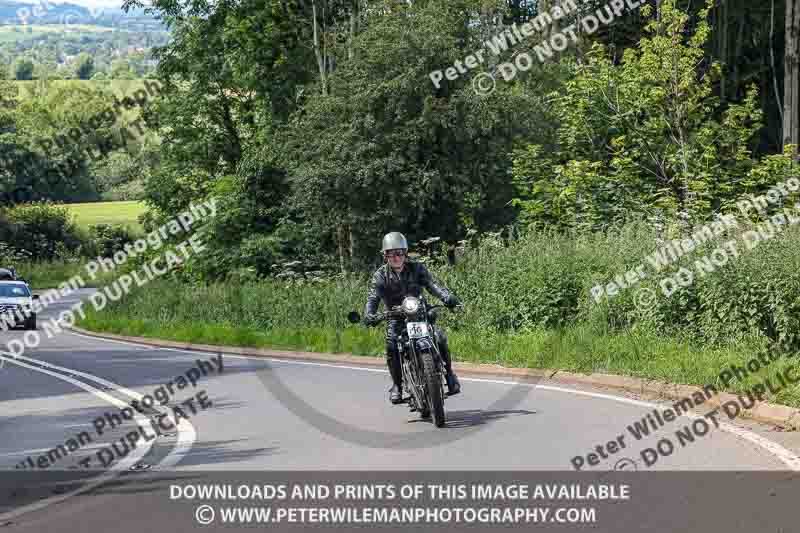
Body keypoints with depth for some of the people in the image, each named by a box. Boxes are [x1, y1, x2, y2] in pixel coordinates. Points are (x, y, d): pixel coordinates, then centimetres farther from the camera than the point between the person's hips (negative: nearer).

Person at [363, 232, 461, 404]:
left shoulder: (416, 268, -1)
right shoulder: (380, 275, -2)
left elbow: (432, 285, -15)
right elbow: (373, 297, -15)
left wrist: (448, 297, -35)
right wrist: (369, 314, -37)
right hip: (396, 317, 0)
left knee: (439, 338, -23)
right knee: (392, 345, -27)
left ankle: (449, 374, -1)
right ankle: (397, 385, -10)